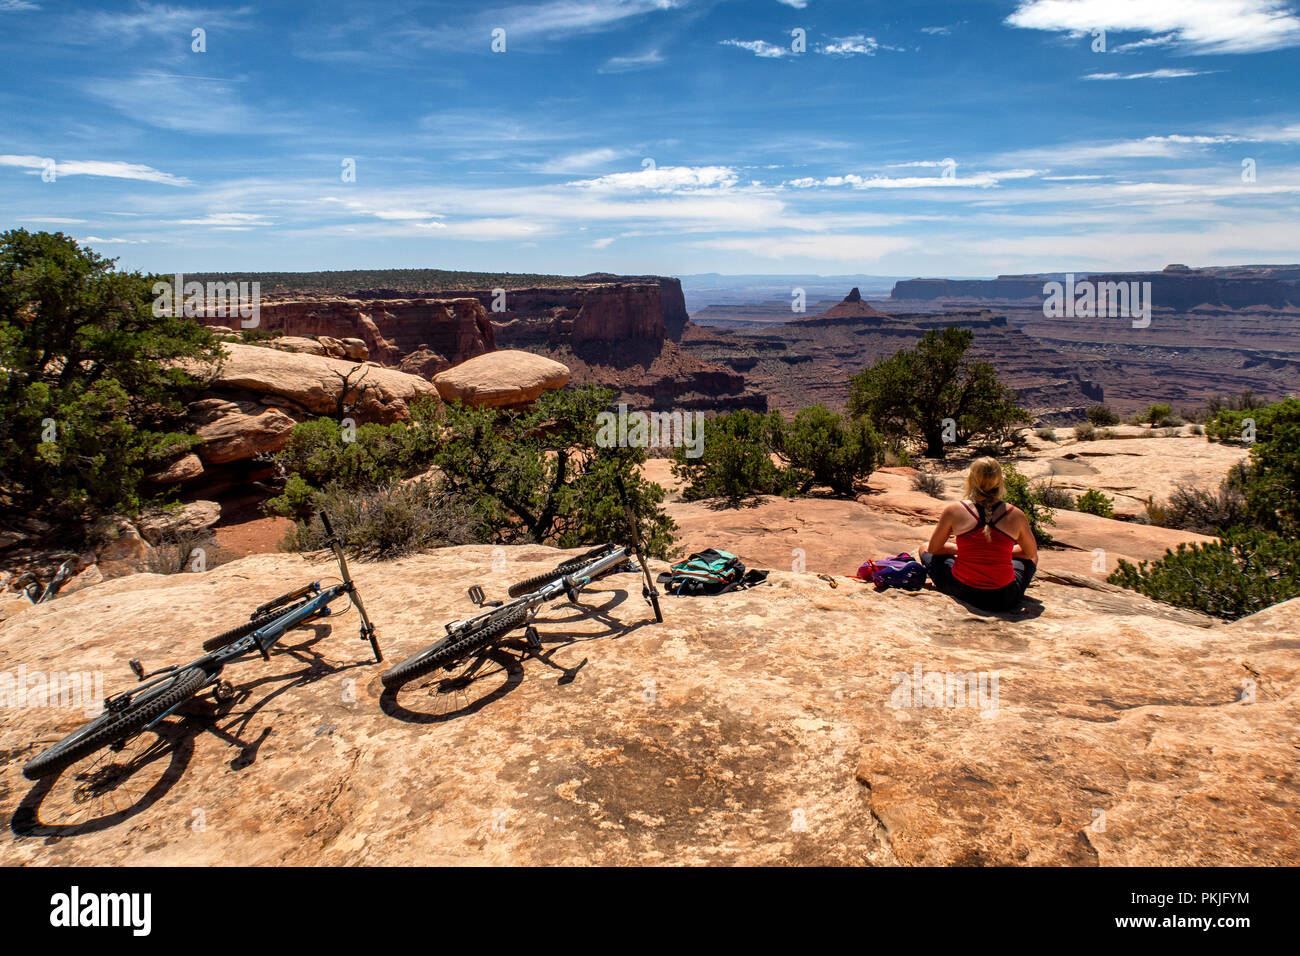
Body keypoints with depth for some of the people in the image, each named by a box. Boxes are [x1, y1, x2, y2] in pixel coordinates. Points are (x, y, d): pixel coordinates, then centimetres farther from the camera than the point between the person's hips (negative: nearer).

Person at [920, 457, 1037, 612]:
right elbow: (1031, 553, 14)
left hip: (962, 592, -1)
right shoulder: (1016, 515, -4)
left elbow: (933, 548, 7)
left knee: (925, 549, 25)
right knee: (1031, 559, 33)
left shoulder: (954, 510, -7)